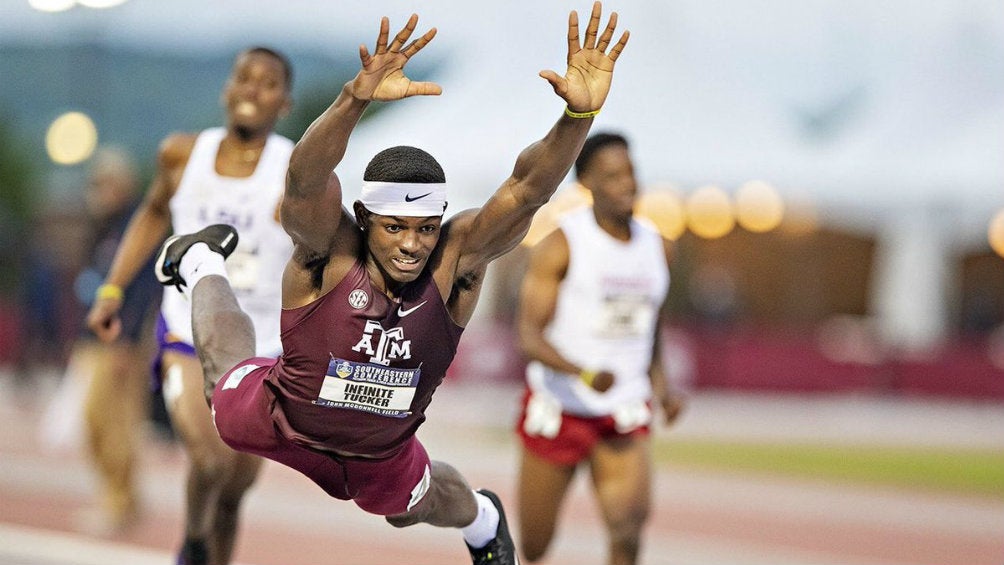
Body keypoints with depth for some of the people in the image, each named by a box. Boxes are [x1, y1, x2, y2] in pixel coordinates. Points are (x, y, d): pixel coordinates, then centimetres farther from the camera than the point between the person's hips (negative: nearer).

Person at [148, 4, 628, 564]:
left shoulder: (455, 260, -28)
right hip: (274, 422, -1)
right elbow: (305, 177, -54)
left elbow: (527, 188, -40)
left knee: (411, 509, 30)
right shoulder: (332, 251, -34)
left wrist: (580, 113, -58)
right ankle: (203, 264, 57)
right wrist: (355, 99, -72)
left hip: (382, 456, 1)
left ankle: (483, 519, 65)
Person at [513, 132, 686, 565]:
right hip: (557, 409, -3)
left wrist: (660, 385, 5)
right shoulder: (562, 245, -10)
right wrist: (585, 374, -32)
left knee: (630, 525, -22)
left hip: (625, 414, 3)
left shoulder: (657, 247, 7)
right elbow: (528, 336, -16)